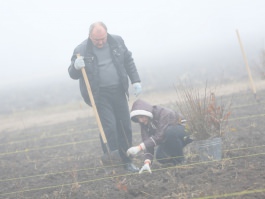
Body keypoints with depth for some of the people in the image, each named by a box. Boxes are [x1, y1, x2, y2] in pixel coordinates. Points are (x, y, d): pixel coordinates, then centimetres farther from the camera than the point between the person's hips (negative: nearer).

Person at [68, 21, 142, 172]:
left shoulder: (117, 42, 1)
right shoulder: (81, 50, -9)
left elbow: (129, 62, 13)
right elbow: (73, 74, -2)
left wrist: (136, 81, 6)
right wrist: (76, 67, -25)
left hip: (118, 91, 4)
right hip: (100, 95, -4)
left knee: (125, 127, 7)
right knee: (108, 127, -13)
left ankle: (127, 161, 19)